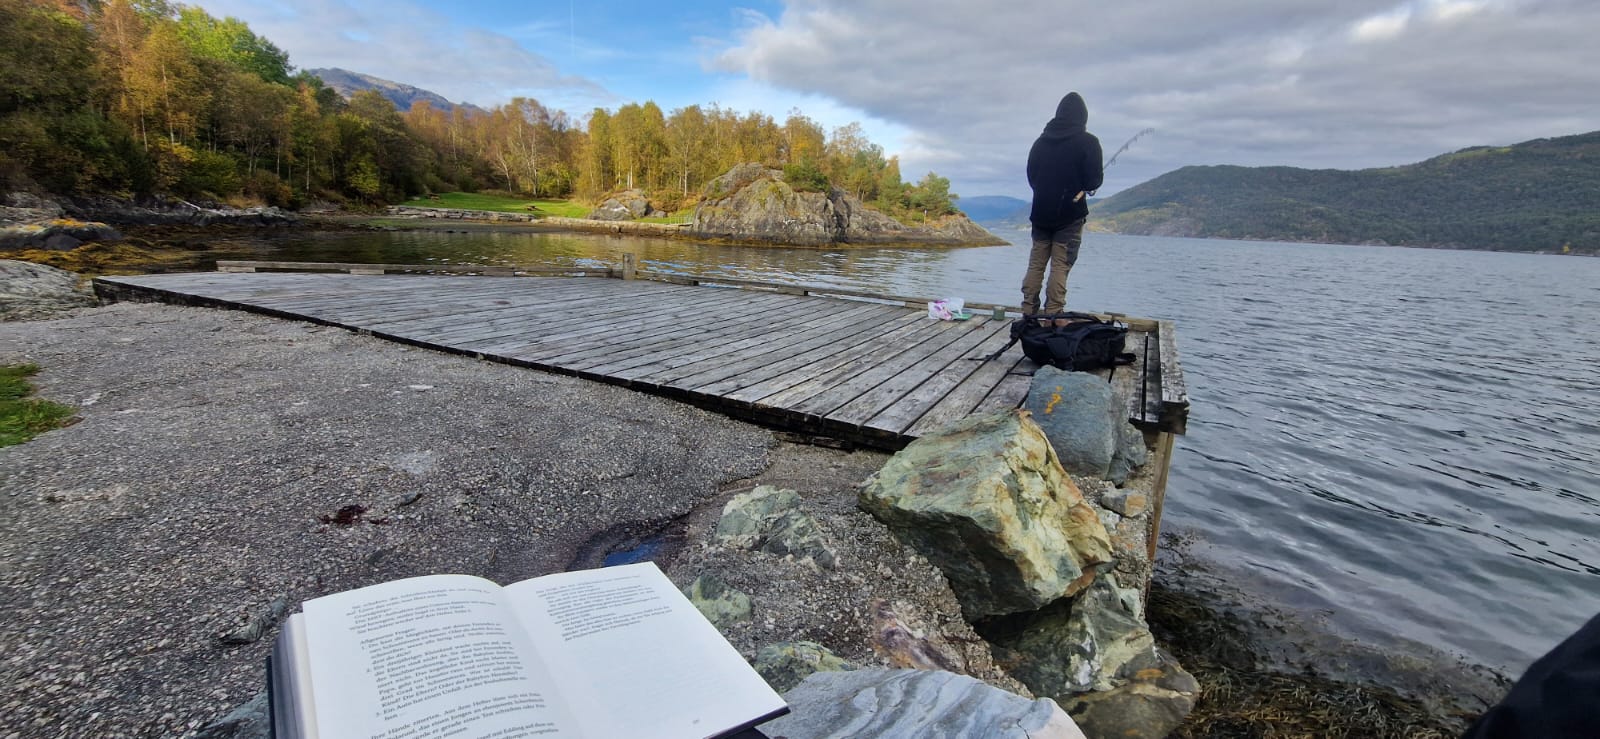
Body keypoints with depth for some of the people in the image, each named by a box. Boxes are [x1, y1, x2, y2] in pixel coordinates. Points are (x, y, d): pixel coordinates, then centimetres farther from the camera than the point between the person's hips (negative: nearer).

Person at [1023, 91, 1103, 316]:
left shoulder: (1041, 141, 8)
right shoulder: (1087, 142, -6)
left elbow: (1031, 176, 13)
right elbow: (1094, 181, -9)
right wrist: (1082, 186, 12)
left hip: (1041, 213, 4)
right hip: (1070, 214, -4)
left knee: (1036, 263, 8)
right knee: (1060, 266, -4)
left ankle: (1028, 313, 7)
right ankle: (1053, 315, -6)